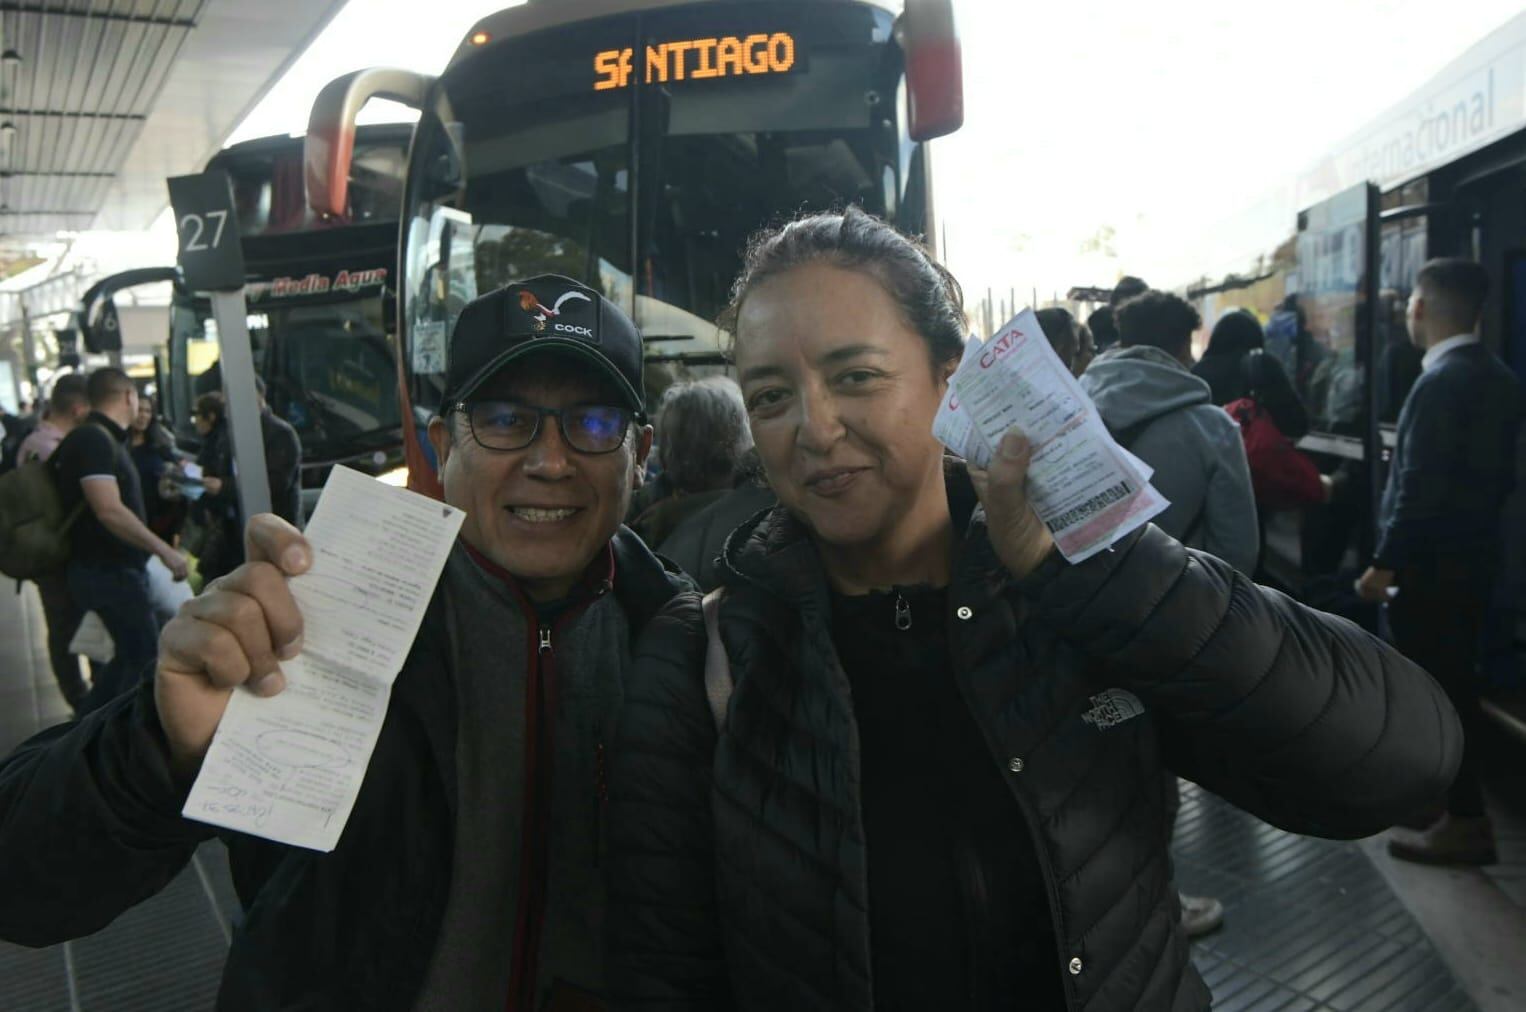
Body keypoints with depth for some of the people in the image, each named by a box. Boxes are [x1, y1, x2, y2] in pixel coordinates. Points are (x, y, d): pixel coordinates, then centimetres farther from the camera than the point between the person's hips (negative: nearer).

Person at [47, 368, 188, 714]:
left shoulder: (101, 438, 13)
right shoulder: (94, 439, -18)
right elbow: (109, 511, -28)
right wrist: (164, 549, -25)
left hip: (114, 568, 10)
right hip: (109, 571, -10)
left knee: (130, 655, 19)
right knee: (145, 659, -2)